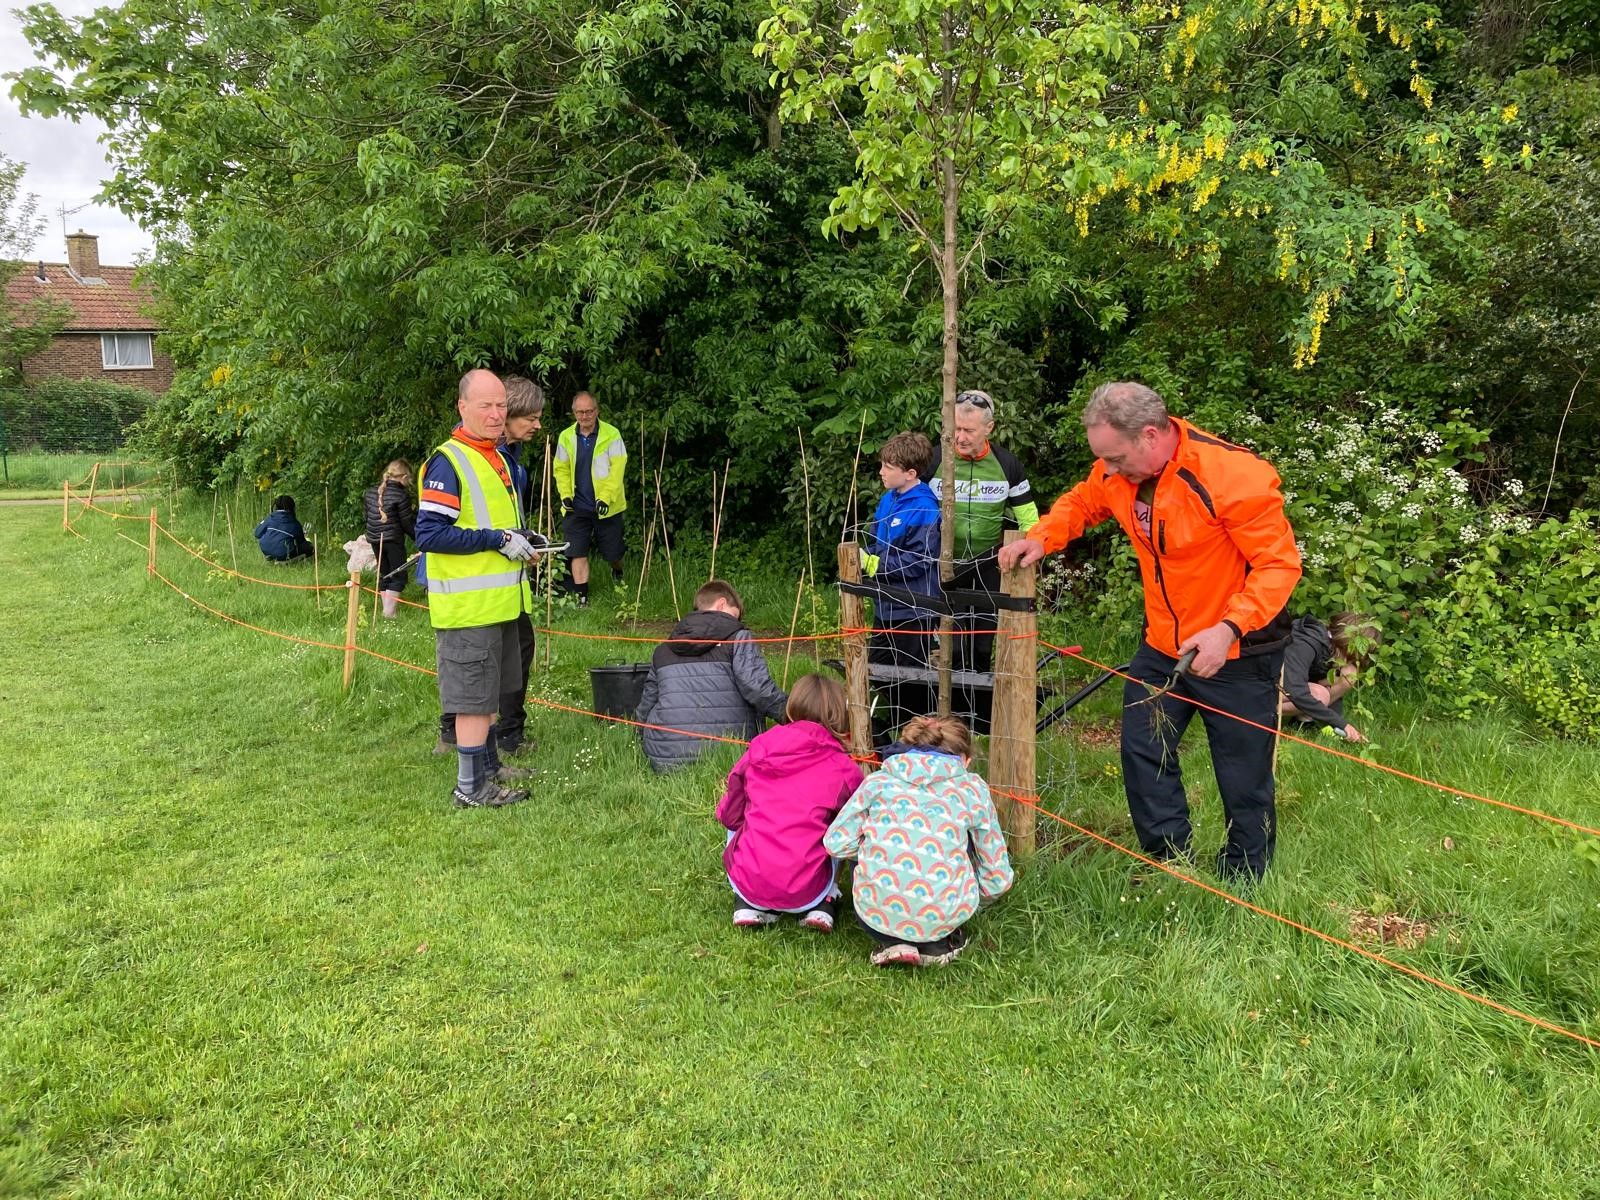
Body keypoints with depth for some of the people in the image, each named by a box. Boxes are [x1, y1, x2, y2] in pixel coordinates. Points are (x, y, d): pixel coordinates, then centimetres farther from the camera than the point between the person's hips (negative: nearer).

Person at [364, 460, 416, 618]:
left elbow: (366, 514, 15)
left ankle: (387, 607, 21)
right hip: (394, 540, -7)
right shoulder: (401, 495, -14)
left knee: (384, 574, 17)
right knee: (398, 575, 0)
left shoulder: (370, 492, 6)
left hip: (375, 539, 7)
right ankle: (390, 611, -8)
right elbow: (407, 522, -10)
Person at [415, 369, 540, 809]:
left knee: (487, 690, 20)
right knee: (473, 696, -3)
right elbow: (429, 534, -22)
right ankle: (470, 788, 6)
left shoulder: (497, 458, 15)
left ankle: (489, 765, 33)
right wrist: (497, 539, -21)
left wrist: (523, 540, 9)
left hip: (498, 602, 9)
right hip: (468, 604, -9)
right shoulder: (447, 462, -15)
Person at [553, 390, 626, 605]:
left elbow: (617, 469, -11)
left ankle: (618, 572, 43)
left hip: (606, 506, -2)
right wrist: (565, 495, -5)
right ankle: (581, 597, 7)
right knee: (577, 553, -1)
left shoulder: (611, 435, -8)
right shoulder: (566, 437, 3)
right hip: (577, 507, 2)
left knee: (612, 552, 10)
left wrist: (605, 498, -19)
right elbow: (561, 469, 10)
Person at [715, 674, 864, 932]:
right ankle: (822, 905, 13)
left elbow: (729, 814, 12)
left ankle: (747, 904, 16)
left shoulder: (760, 747, 3)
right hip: (805, 893, -1)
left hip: (748, 883, 1)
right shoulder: (846, 770, -2)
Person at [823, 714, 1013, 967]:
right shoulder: (972, 787, 7)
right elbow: (998, 878, 10)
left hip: (876, 913, 0)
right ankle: (939, 944, 19)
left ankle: (892, 942, 13)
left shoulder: (879, 780, 8)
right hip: (944, 915, 0)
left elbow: (835, 843, 2)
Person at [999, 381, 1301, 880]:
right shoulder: (1118, 469, -7)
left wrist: (1229, 628, -36)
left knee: (1244, 778, 5)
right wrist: (1040, 537, -6)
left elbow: (1280, 564, -24)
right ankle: (1171, 861, 31)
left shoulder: (1234, 475, -27)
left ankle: (1243, 885, 26)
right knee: (1143, 753, 13)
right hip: (1162, 645, 7)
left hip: (1237, 650, -6)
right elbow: (1081, 503, 14)